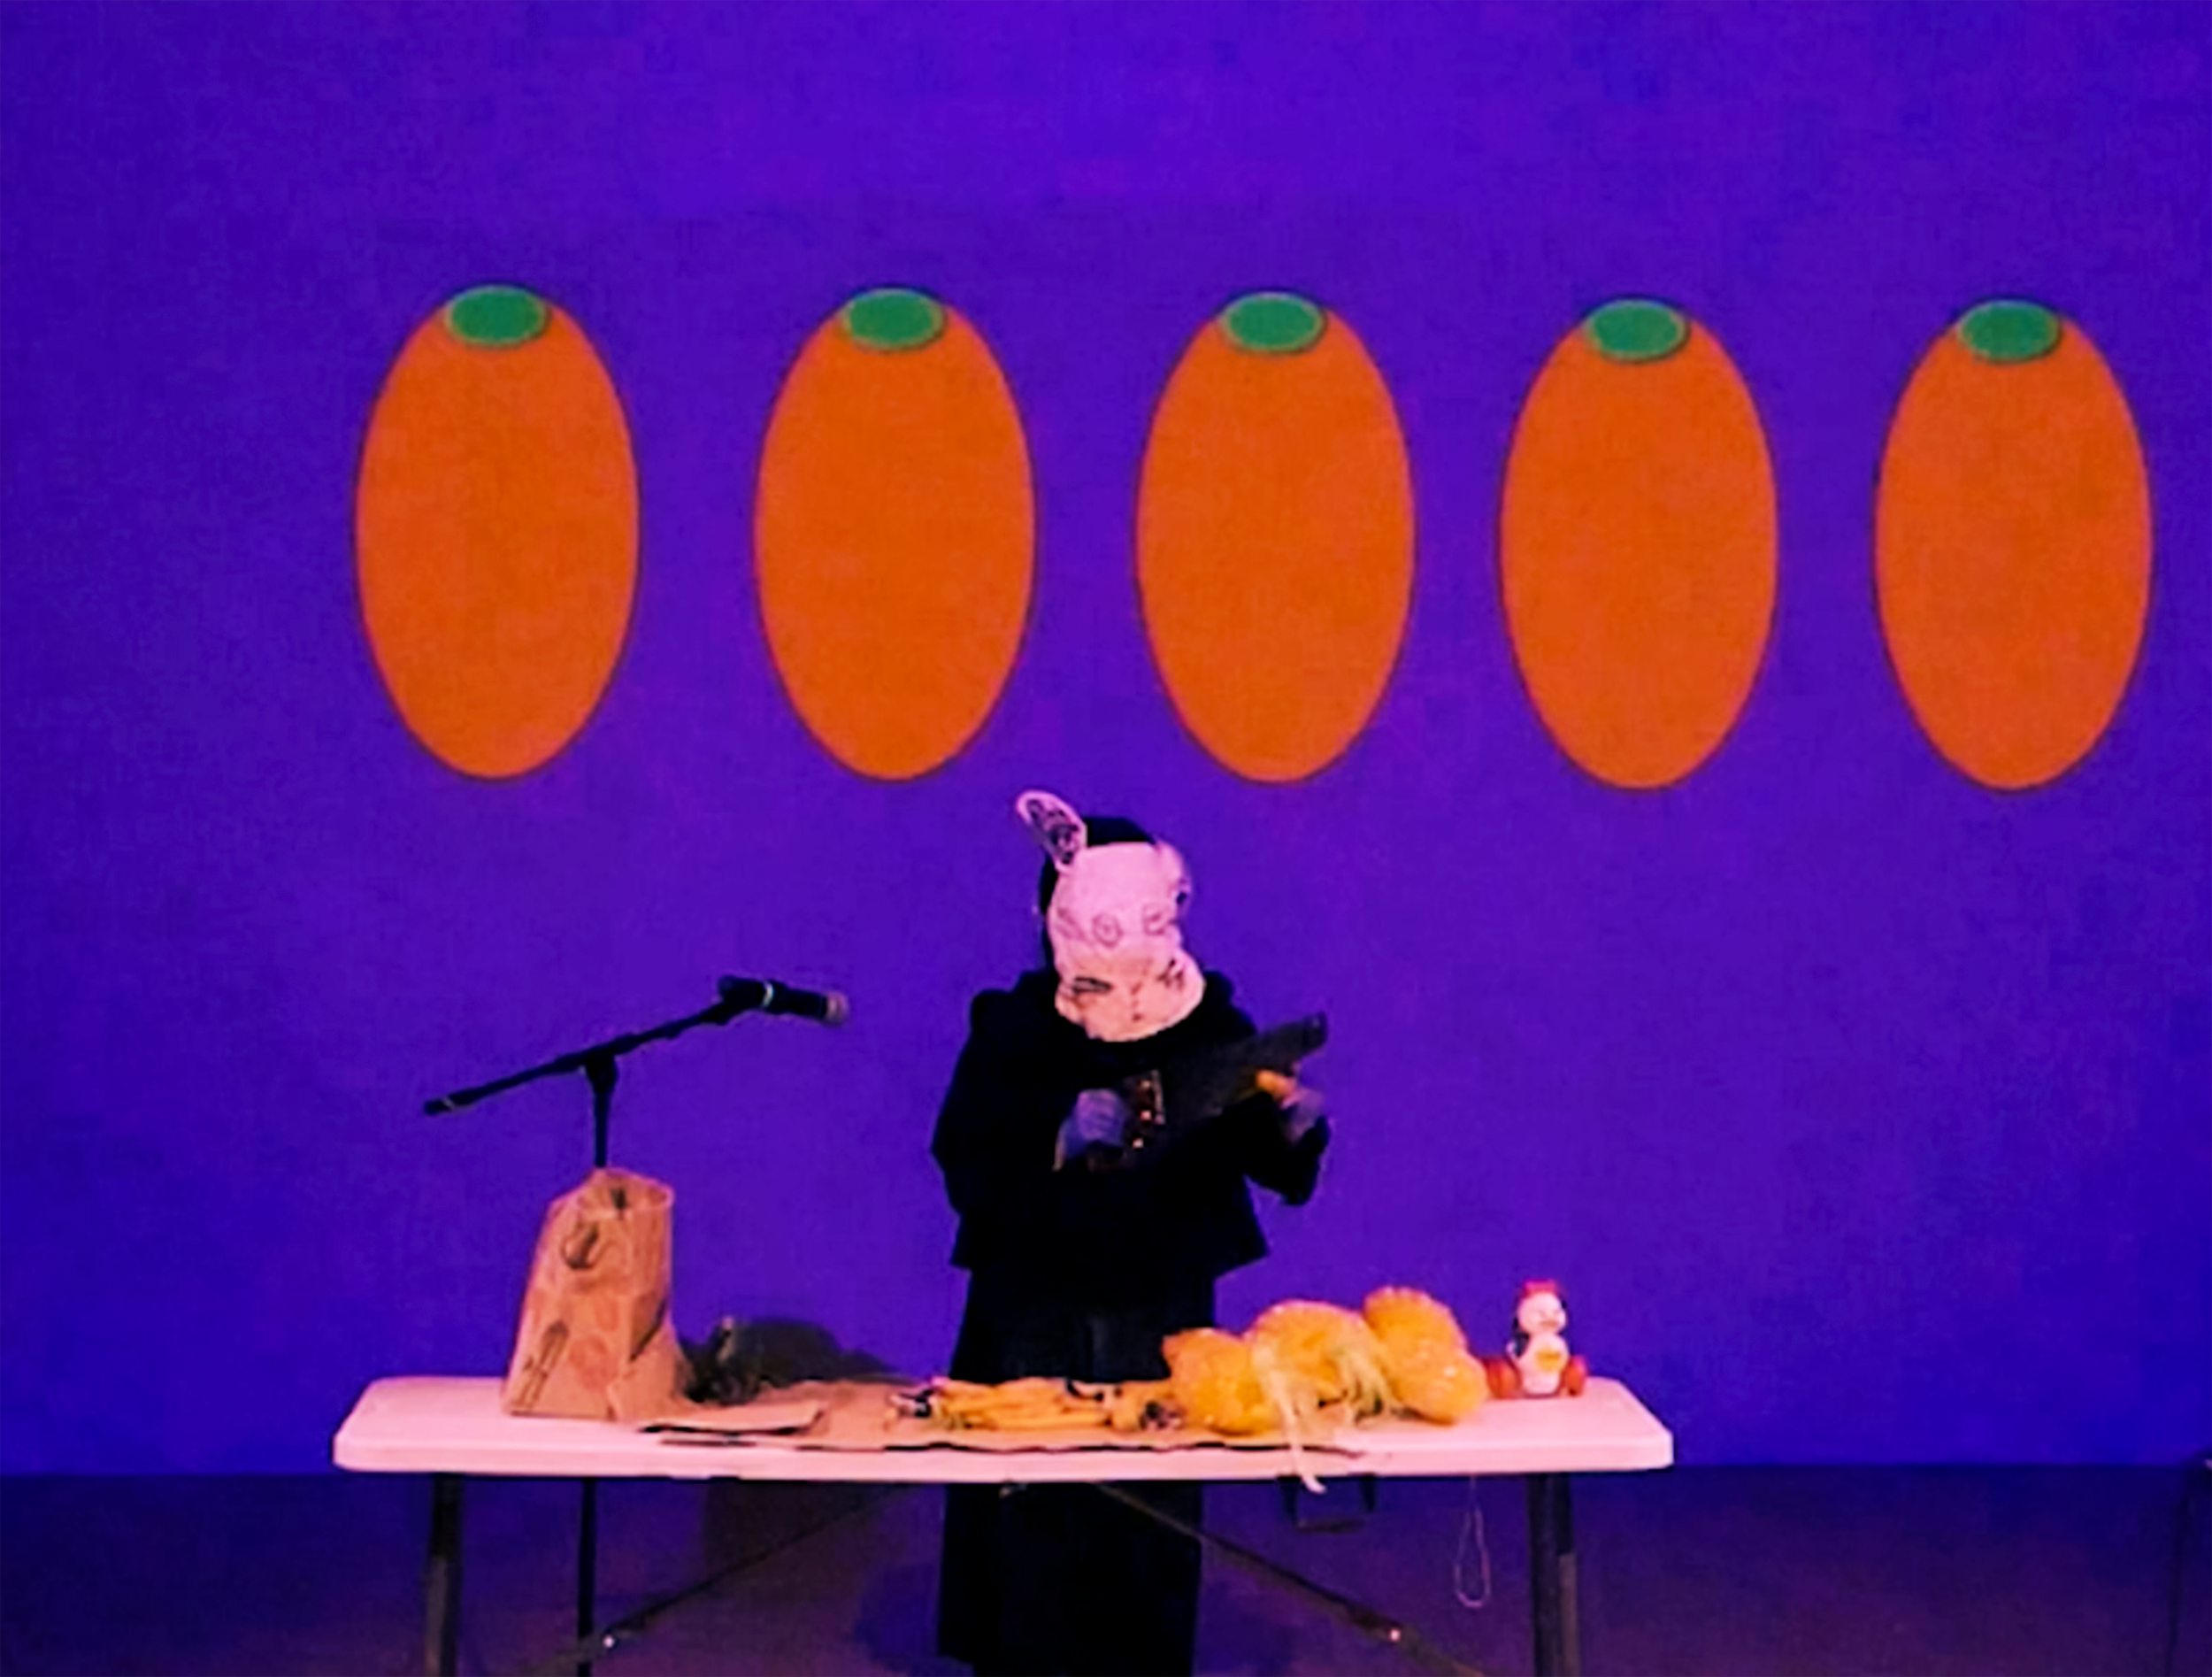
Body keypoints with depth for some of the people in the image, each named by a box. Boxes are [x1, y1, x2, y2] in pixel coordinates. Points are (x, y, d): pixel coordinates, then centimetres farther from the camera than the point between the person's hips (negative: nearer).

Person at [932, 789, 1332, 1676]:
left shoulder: (1212, 1029, -1)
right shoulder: (1012, 1031, -3)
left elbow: (1285, 1176, -1)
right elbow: (963, 1169, -12)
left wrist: (1297, 1128, -22)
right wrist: (1060, 1141, -26)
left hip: (1161, 1324, 1)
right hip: (1034, 1325, -1)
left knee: (1149, 1531, 1)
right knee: (1031, 1531, -2)